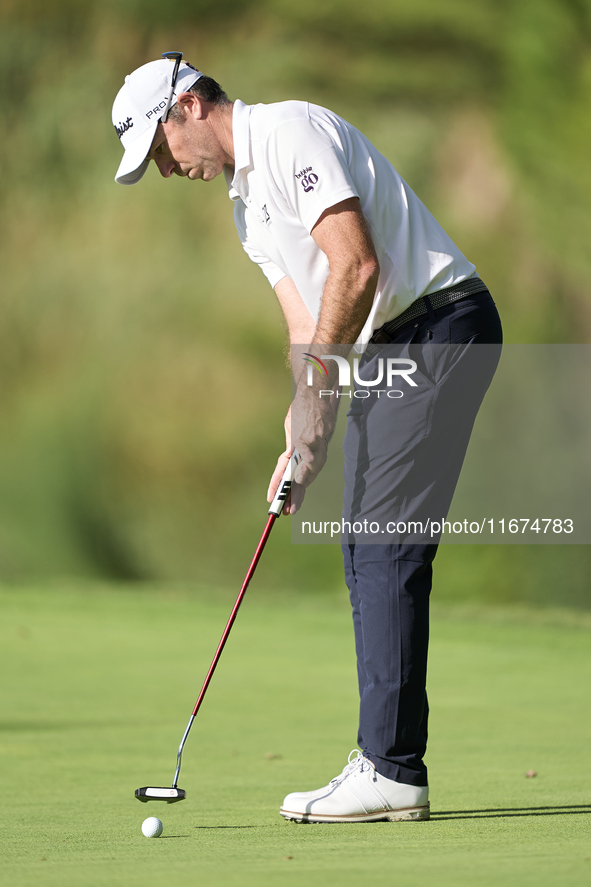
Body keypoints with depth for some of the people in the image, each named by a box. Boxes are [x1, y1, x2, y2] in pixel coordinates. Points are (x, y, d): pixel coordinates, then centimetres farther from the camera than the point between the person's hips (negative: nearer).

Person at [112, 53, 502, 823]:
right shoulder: (246, 199, 18)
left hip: (438, 331, -10)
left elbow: (356, 267, -21)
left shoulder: (293, 133, -12)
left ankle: (391, 771, -12)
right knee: (364, 552, 8)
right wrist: (303, 439, 0)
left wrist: (315, 389, -18)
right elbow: (306, 322, 13)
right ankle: (389, 764, 10)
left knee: (386, 549, -12)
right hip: (384, 352, 10)